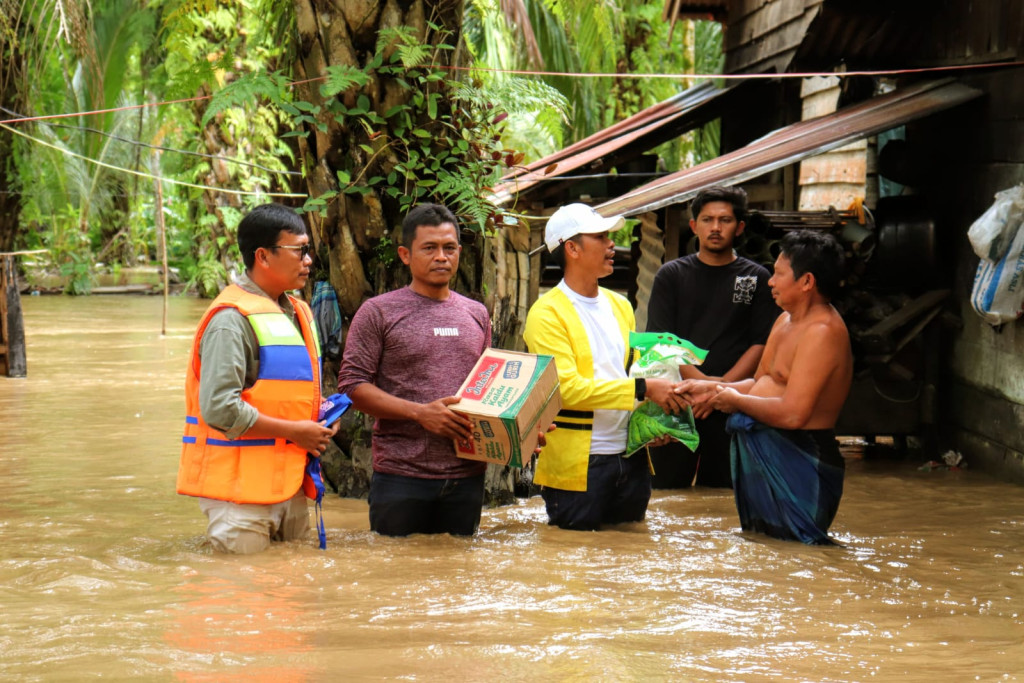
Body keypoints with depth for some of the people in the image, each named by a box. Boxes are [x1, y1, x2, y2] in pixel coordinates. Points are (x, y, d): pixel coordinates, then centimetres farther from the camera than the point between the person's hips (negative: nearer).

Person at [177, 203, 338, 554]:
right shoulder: (232, 319, -15)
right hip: (240, 485, -9)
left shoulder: (299, 313, 16)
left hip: (290, 482, 9)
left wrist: (319, 416, 7)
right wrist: (294, 432, -16)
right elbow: (219, 409, -24)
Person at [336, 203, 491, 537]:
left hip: (467, 476, 4)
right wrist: (420, 412, -17)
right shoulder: (378, 313, 0)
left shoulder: (476, 314, 15)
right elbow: (352, 384, -7)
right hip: (402, 476, -4)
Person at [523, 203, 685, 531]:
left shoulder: (619, 306, 15)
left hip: (630, 454, 7)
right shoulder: (547, 314, -9)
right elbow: (568, 389, -18)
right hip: (578, 463, -7)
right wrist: (643, 388, -21)